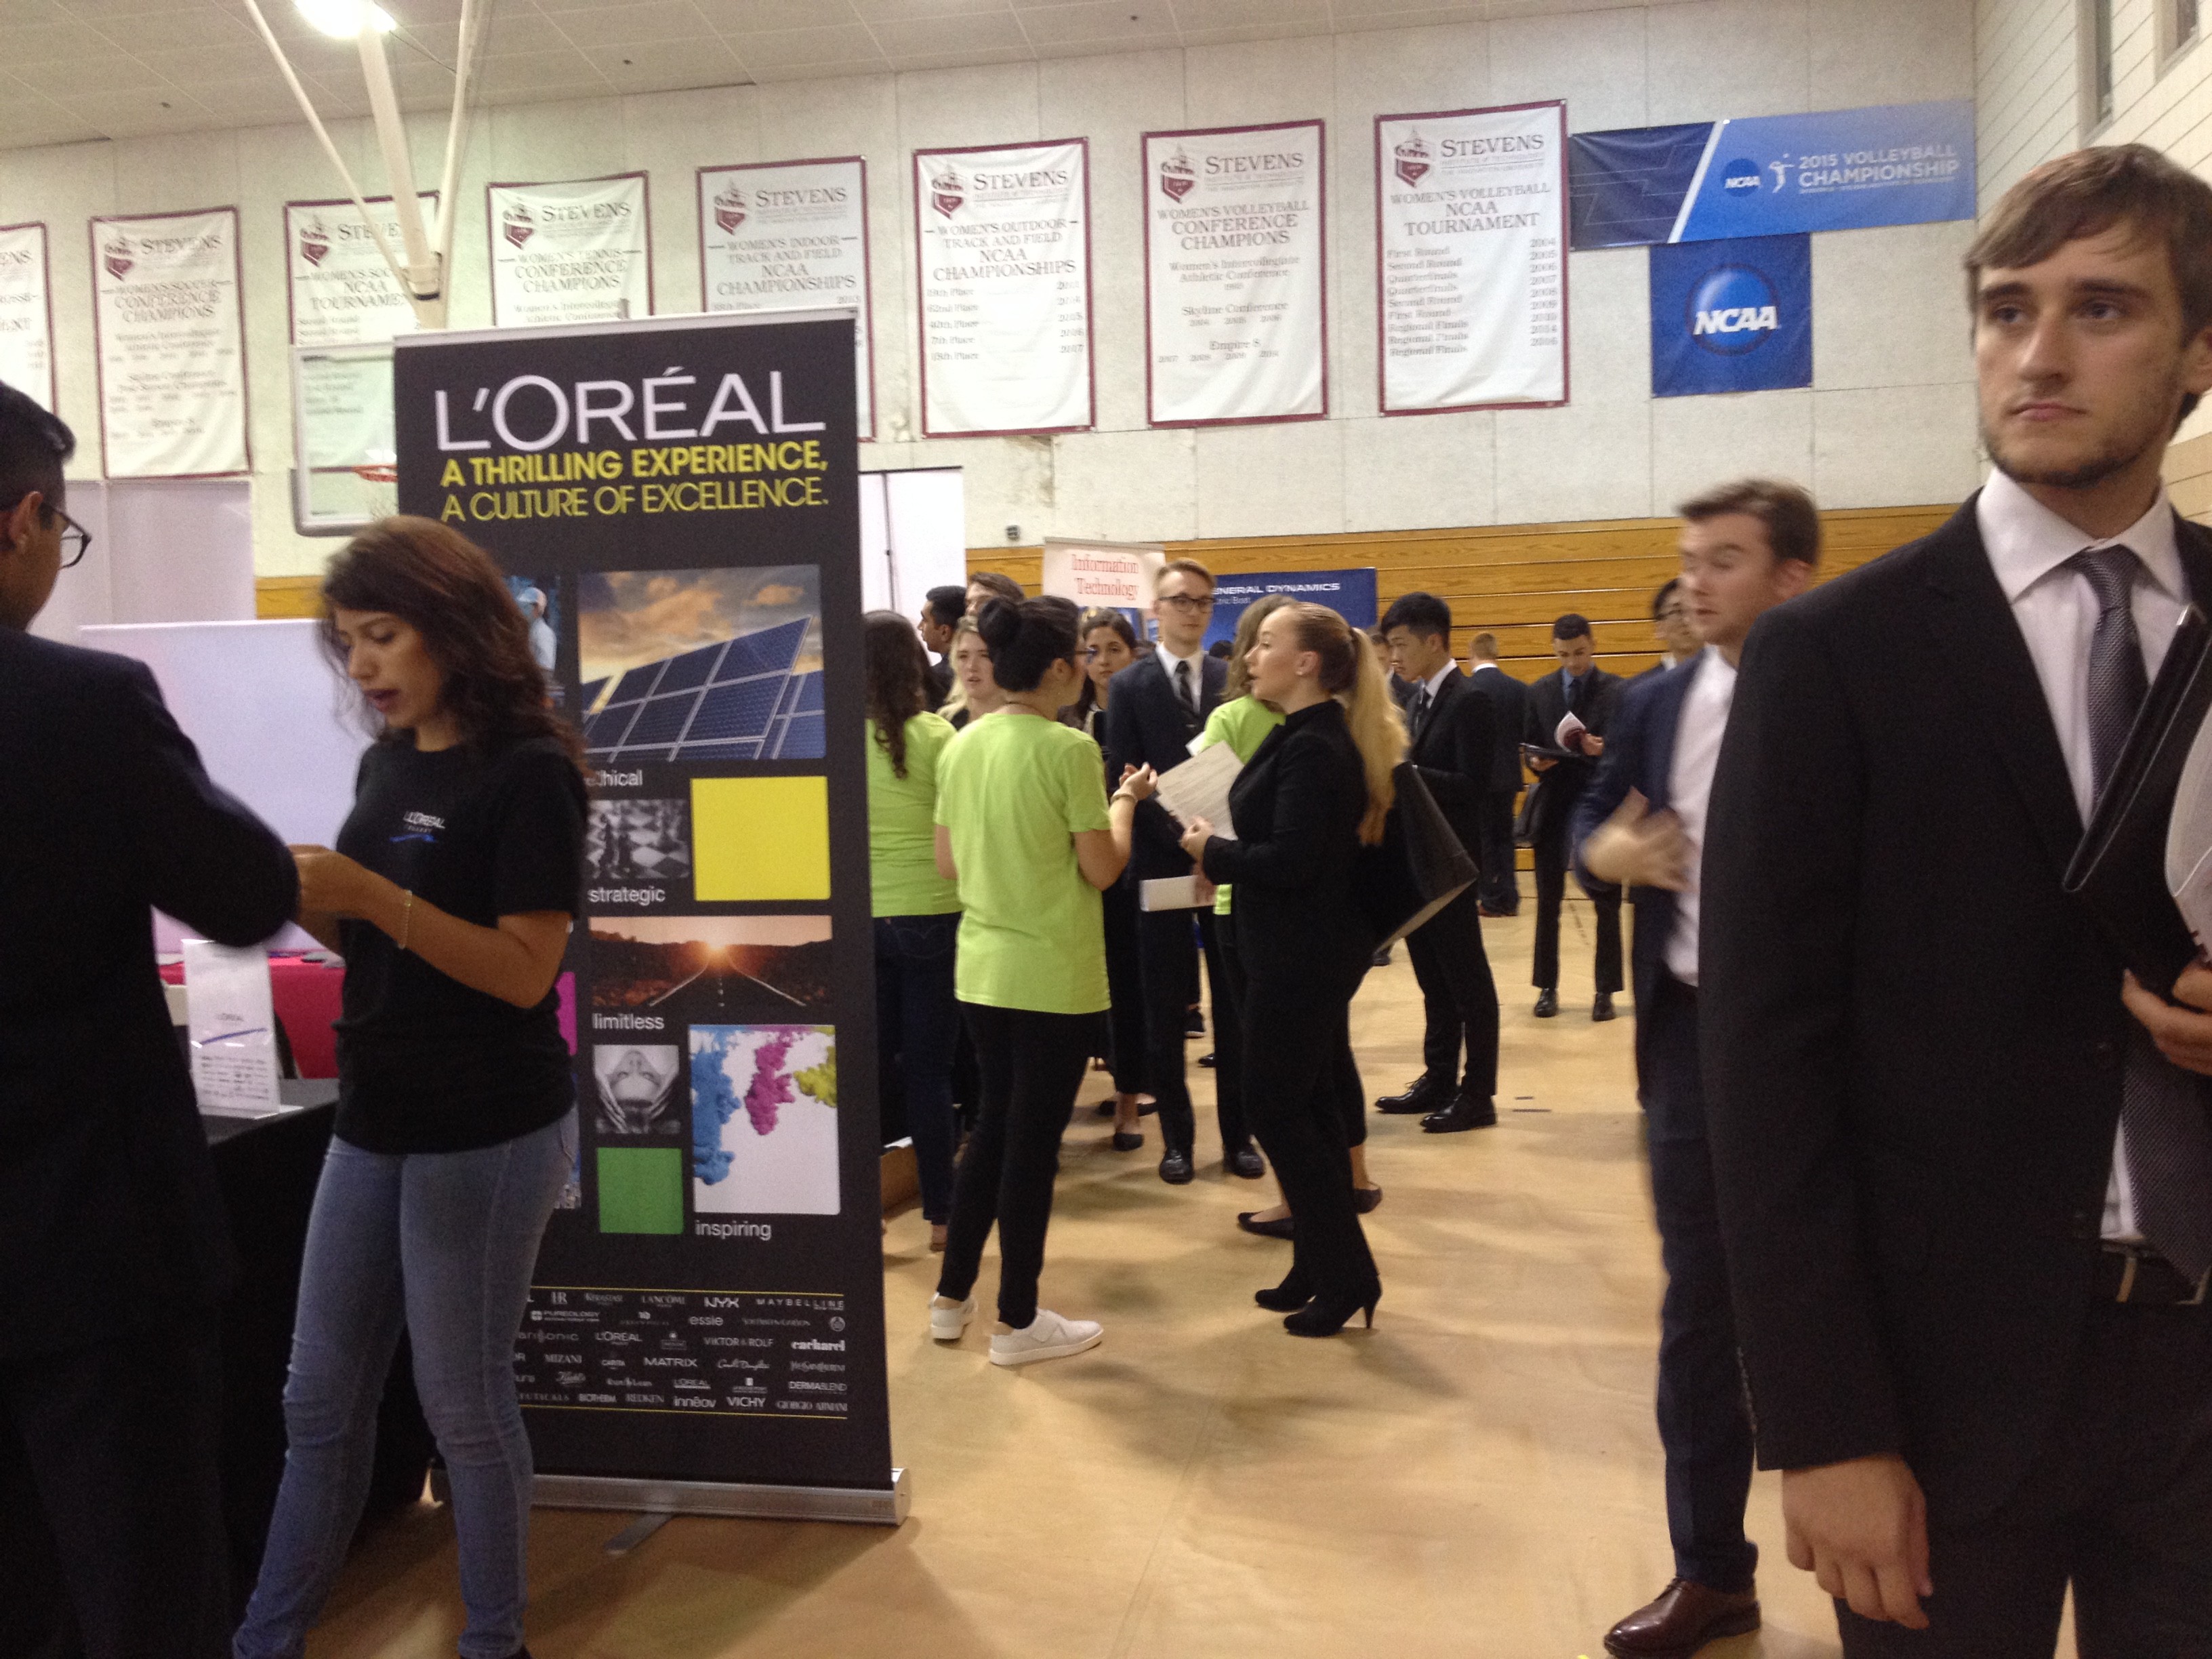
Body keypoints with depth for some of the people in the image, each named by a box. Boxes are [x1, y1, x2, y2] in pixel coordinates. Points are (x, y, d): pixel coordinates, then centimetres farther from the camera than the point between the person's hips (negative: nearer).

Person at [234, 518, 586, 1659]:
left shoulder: (529, 772, -14)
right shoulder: (386, 763, 9)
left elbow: (525, 969, -19)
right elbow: (377, 944, 14)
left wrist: (368, 895, -26)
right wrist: (298, 894, -5)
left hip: (486, 1134, -7)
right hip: (375, 1121, 7)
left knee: (465, 1406, 6)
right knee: (320, 1399, 16)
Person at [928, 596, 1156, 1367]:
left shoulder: (963, 746, 3)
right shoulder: (1070, 750, -16)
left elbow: (948, 863, 8)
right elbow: (1102, 870, -13)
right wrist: (1125, 802, 2)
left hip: (981, 968, 7)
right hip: (1054, 975, -6)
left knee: (994, 1124, 20)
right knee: (1033, 1139, 4)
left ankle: (952, 1296, 28)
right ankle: (1018, 1322, 17)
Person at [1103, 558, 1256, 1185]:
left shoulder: (1235, 681, 7)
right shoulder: (1130, 687, 1)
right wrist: (1185, 838, -17)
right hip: (1163, 862, -1)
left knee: (1235, 1004, 7)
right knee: (1166, 1010, 5)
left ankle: (1238, 1134, 18)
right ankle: (1177, 1138, 16)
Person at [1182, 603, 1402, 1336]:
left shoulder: (1312, 748, -20)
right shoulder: (1313, 736, 11)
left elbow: (1289, 862, -26)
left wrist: (1212, 850, -12)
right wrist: (1223, 853, 0)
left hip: (1301, 954, -10)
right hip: (1309, 949, 10)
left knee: (1280, 1111, -1)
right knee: (1311, 1105, 16)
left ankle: (1345, 1277, 10)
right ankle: (1319, 1268, 28)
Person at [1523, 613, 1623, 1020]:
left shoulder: (1618, 690, -2)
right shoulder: (1539, 693, 7)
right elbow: (1528, 746, 10)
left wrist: (1604, 750, -23)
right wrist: (1536, 762, -11)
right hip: (1553, 807, 3)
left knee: (1607, 905, 4)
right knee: (1548, 904, 8)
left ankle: (1605, 992, 14)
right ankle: (1547, 988, 19)